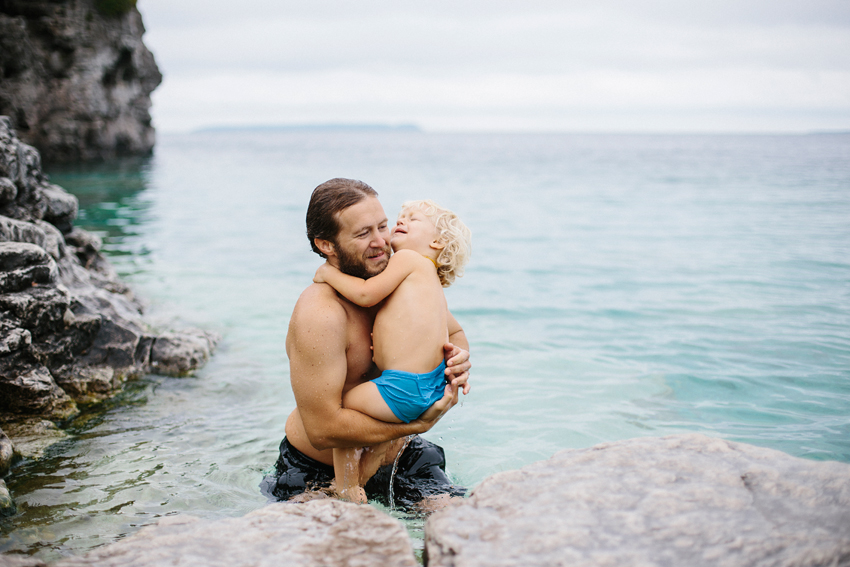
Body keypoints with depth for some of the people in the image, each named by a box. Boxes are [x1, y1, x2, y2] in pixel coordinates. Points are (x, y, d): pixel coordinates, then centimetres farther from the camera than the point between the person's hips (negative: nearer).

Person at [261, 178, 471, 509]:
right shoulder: (318, 315, -28)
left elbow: (453, 333, 11)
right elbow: (324, 429, -30)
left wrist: (457, 358, -14)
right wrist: (418, 423, -29)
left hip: (396, 455, 6)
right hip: (317, 470, -6)